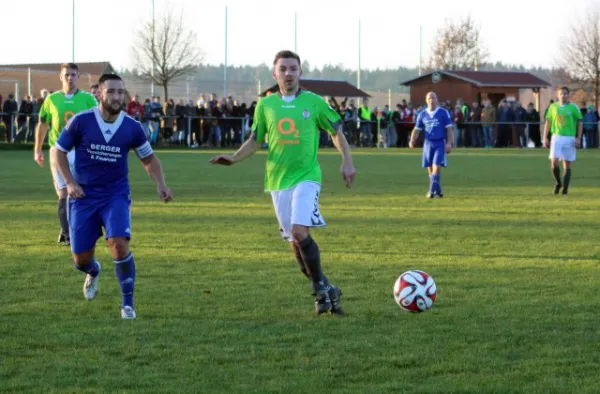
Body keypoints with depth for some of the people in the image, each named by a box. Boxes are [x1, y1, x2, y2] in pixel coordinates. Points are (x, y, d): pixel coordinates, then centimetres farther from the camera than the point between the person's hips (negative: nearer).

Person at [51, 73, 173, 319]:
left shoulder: (132, 128, -7)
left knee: (119, 244, -24)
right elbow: (59, 151, 1)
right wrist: (70, 183, -9)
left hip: (116, 195, 0)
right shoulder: (81, 121, -12)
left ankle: (128, 303, -8)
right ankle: (93, 272, 43)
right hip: (84, 196, 0)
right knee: (81, 259, 3)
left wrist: (160, 184, -7)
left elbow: (149, 158, 9)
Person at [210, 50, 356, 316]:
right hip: (278, 180, 4)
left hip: (306, 177, -3)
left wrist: (347, 161, -1)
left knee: (299, 232, -21)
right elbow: (255, 141, 13)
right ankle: (325, 290, 20)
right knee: (296, 240, 5)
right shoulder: (265, 105, 7)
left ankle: (321, 289, -6)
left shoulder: (314, 102, 1)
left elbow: (336, 131, 9)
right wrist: (233, 159, -3)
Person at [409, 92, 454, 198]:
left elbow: (449, 129, 0)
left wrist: (449, 143, -9)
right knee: (430, 169, 5)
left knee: (436, 167, -15)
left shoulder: (443, 113, 0)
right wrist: (412, 140, -6)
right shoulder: (422, 115, 9)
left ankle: (432, 191, -18)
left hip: (440, 143, -4)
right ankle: (438, 191, 16)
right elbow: (417, 129, 11)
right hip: (428, 143, 4)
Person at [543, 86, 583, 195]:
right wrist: (545, 138, 5)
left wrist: (578, 138, -5)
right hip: (556, 137, 1)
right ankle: (557, 183, 10)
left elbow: (580, 123, 3)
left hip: (570, 138, -1)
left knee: (567, 164, 1)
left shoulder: (573, 108, 0)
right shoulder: (553, 107, 7)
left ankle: (565, 188, 6)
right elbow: (548, 122, 11)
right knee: (554, 161, -12)